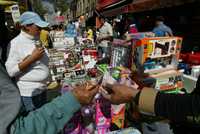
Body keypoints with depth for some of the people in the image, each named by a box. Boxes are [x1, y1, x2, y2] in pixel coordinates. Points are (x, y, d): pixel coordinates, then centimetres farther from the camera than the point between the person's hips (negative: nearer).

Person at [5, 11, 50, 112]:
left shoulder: (37, 40, 6)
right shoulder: (15, 43, -15)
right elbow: (10, 71, -19)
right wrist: (32, 58, -23)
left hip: (42, 90, 7)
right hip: (28, 93, -7)